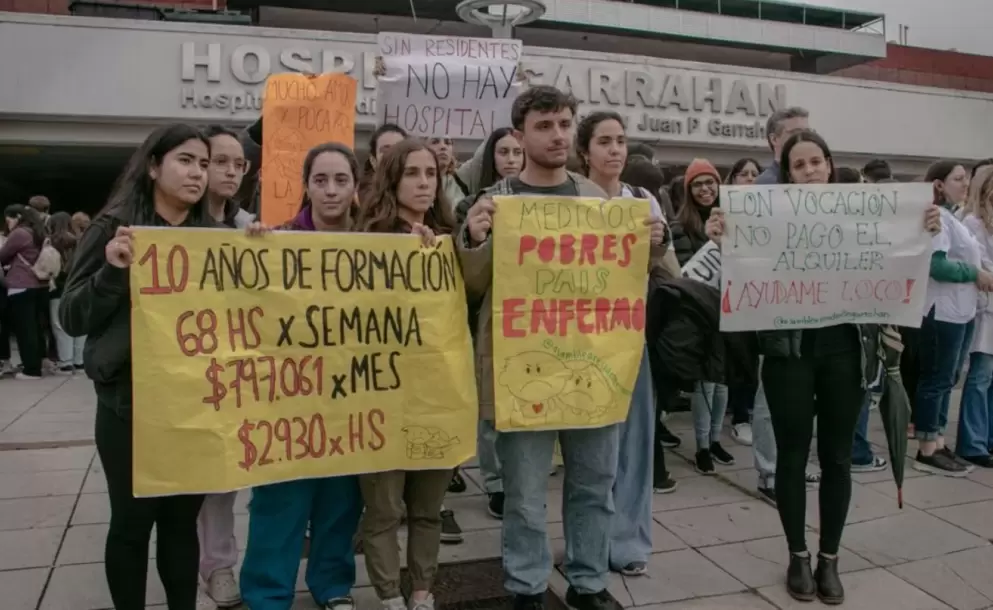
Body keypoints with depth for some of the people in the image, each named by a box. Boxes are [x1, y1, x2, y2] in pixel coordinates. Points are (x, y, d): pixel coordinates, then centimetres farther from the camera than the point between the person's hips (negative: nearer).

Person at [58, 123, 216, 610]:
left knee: (182, 519, 11)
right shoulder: (114, 228, -3)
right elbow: (72, 319, -5)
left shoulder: (214, 235, 7)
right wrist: (113, 271, -22)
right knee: (132, 521, 7)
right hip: (130, 405, -3)